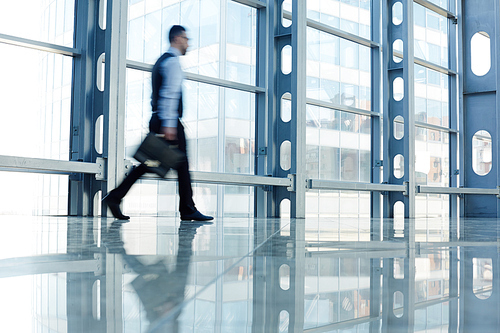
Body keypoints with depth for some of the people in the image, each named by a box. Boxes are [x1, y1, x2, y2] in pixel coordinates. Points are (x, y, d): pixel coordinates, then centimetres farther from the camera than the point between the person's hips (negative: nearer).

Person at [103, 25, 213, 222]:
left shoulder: (161, 61, 24)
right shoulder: (172, 61, -7)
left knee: (148, 163, 6)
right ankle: (188, 210, 4)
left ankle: (114, 198, 2)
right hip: (169, 121, -9)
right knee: (182, 164, -2)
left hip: (157, 120, 10)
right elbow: (170, 93, -19)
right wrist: (169, 123, -25)